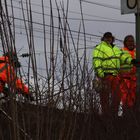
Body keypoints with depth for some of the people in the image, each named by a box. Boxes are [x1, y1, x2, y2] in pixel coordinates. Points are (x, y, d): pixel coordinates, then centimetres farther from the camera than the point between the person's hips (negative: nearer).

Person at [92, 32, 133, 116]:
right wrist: (100, 74, -21)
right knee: (105, 95, -4)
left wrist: (130, 60, -12)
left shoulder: (115, 49, 21)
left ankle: (114, 112, 16)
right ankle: (106, 113, 1)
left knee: (117, 94, 7)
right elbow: (96, 61, -13)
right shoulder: (99, 48, -3)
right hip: (105, 75, -7)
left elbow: (122, 56, 7)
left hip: (115, 75, 7)